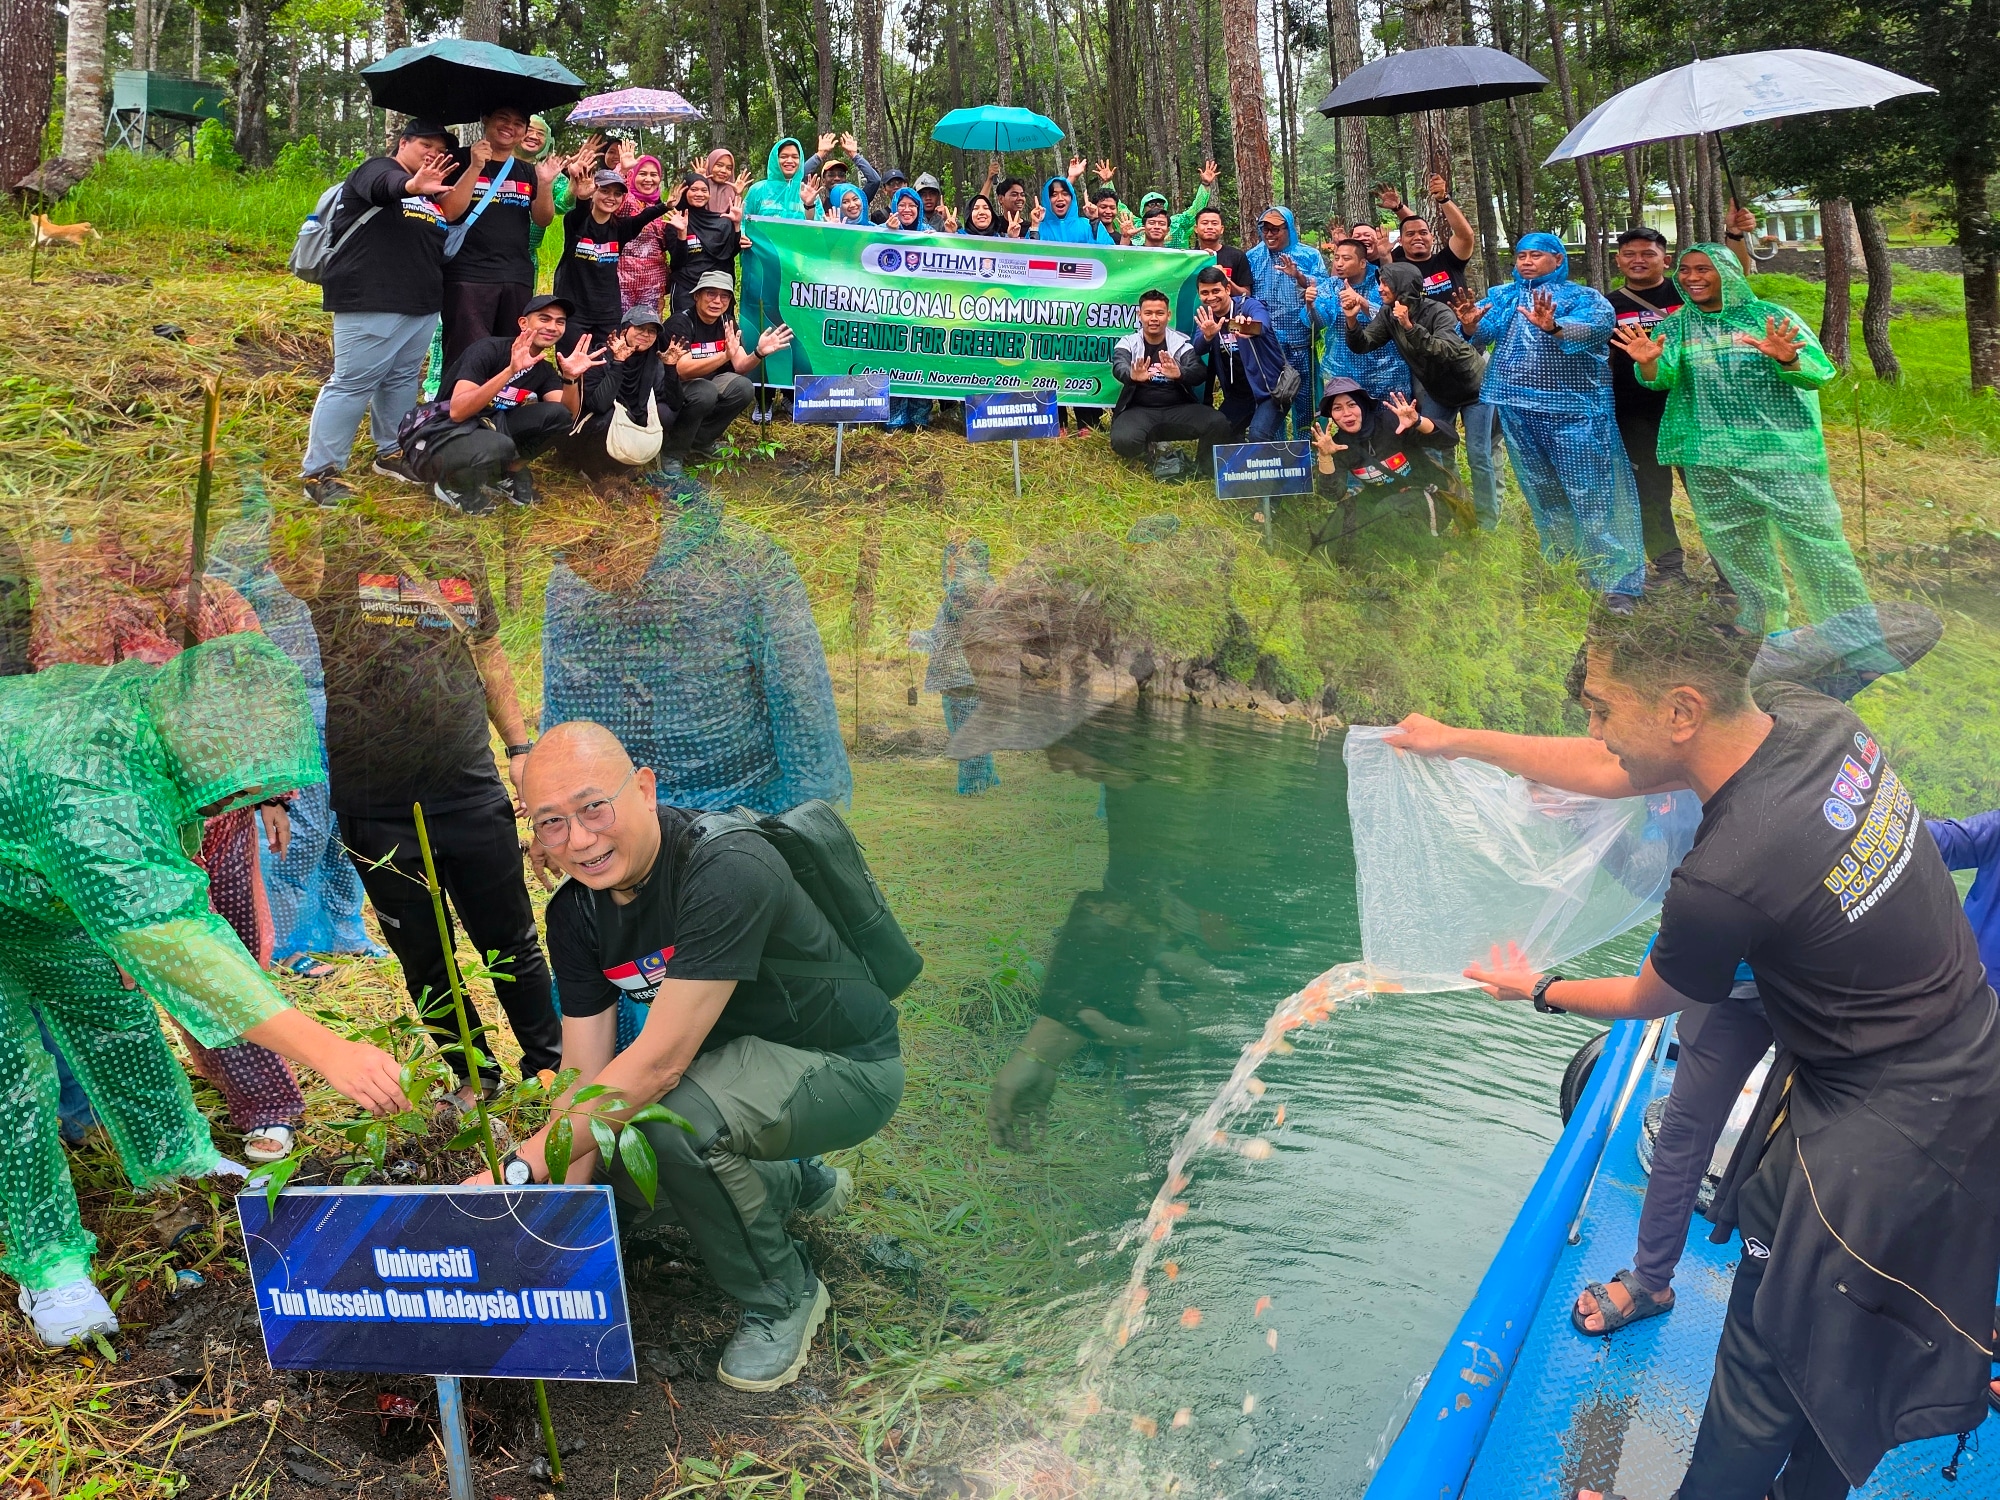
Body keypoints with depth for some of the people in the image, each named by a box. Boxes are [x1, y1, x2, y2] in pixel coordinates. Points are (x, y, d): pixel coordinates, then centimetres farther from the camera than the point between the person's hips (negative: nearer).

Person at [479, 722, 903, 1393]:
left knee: (673, 1120, -32)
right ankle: (800, 1183, 23)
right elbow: (586, 1078, -7)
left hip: (845, 1066, -8)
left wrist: (519, 1169, -32)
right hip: (735, 1059, 9)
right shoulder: (575, 914, -6)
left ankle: (783, 1295, -4)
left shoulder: (726, 871, -32)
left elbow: (659, 1063, -34)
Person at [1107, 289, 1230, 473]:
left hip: (1179, 409, 1)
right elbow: (1119, 368, -19)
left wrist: (1179, 374, -39)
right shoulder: (1127, 343, 3)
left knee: (1218, 424, -25)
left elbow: (1200, 373, -14)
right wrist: (1133, 376, -45)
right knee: (1123, 441, -33)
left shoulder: (1182, 342, 3)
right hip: (1139, 410, -1)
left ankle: (1203, 469, 4)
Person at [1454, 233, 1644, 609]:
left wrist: (1552, 327, -41)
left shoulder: (1582, 297, 0)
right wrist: (1470, 324, -25)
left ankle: (1618, 580, -4)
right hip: (1519, 410, 5)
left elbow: (1596, 326, -22)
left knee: (1591, 495, -7)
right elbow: (1479, 334, 0)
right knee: (1543, 494, 13)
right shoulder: (1502, 297, 14)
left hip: (1573, 411, -5)